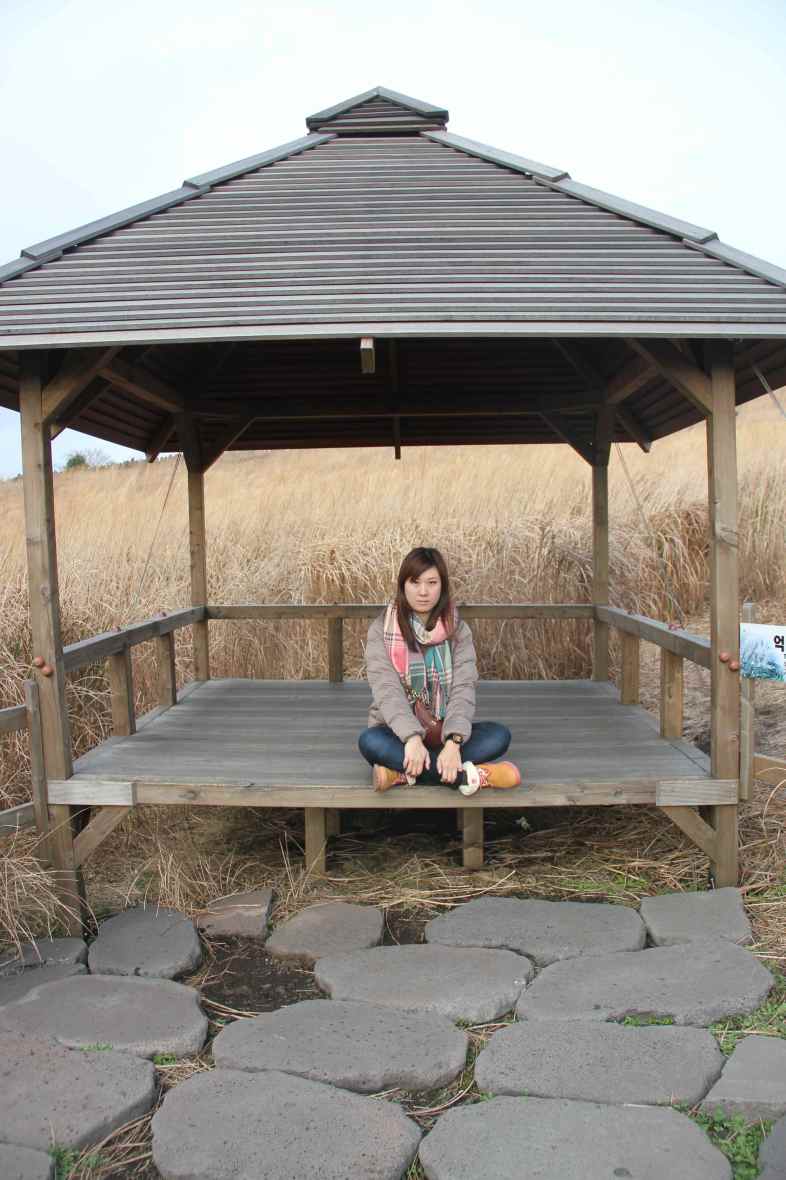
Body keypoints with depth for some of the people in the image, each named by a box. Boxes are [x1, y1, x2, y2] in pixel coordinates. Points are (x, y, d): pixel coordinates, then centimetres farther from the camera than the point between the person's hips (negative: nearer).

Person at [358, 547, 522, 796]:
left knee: (499, 735, -24)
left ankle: (402, 772, -30)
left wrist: (453, 742, -31)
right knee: (370, 741, -35)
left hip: (443, 734, 2)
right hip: (400, 733, -2)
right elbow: (387, 690, -18)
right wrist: (412, 737, -35)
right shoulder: (382, 630, -6)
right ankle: (469, 774, -34)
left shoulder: (457, 630, -1)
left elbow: (463, 688, -14)